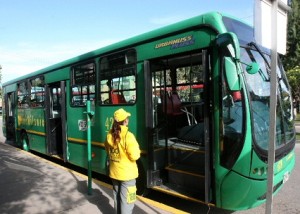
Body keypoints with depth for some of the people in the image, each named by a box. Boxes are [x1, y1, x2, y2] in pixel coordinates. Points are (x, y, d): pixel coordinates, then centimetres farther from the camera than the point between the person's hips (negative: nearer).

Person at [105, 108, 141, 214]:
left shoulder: (110, 135, -1)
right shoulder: (128, 136, -22)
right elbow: (134, 156, -19)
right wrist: (136, 148, -1)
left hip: (114, 172, 7)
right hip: (127, 173, -6)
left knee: (117, 197, 22)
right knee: (126, 200, 5)